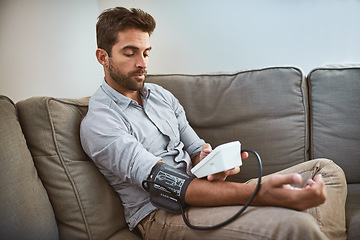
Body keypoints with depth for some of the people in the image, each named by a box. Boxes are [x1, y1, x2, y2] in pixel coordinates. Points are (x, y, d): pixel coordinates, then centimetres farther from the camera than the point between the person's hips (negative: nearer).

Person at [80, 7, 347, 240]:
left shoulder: (161, 95, 15)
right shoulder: (97, 123, -11)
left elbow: (196, 150, 13)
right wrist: (258, 194, -34)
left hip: (196, 191, 8)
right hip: (160, 213, -7)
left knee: (327, 170, 0)